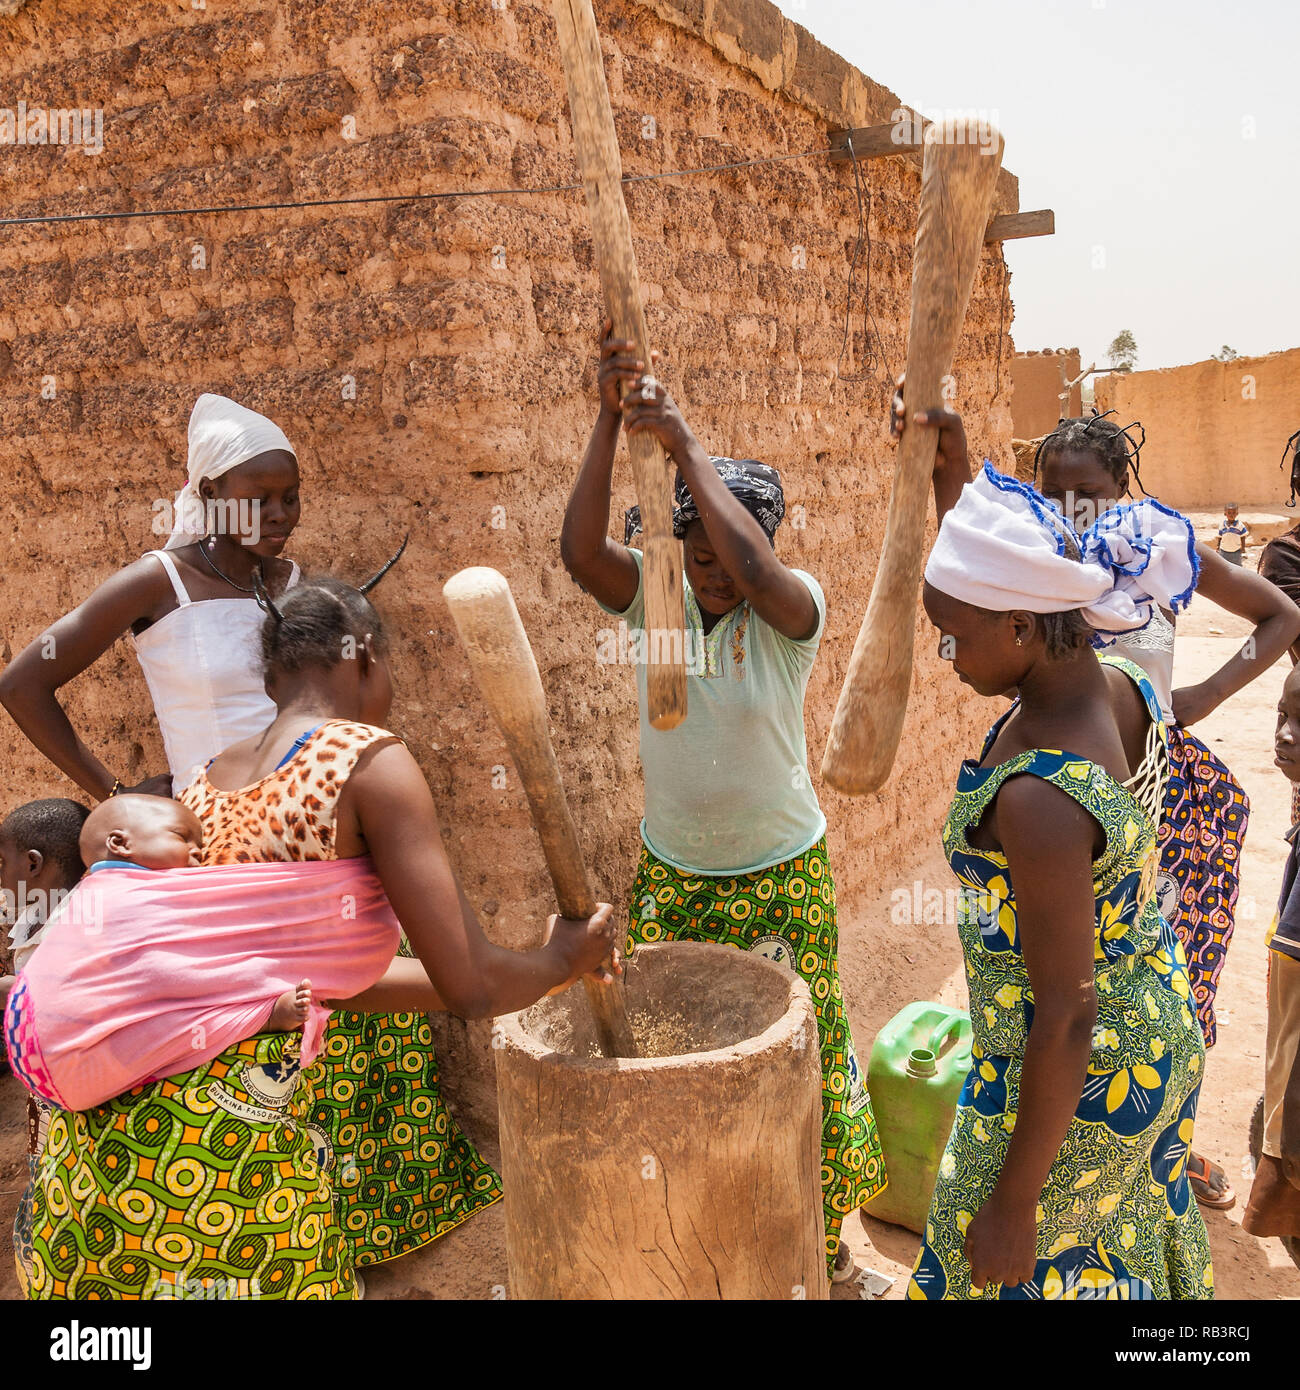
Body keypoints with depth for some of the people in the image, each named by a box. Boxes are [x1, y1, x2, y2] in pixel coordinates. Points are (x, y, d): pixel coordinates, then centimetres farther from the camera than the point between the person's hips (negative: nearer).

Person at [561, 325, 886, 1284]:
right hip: (671, 872, 3)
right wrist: (611, 419, -31)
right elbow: (580, 551, -24)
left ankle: (821, 1222, 38)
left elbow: (753, 566, -37)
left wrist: (683, 440, -33)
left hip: (780, 874, -2)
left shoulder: (794, 608, -14)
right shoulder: (651, 594, -6)